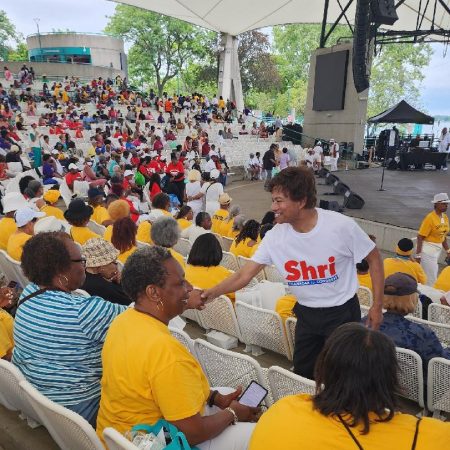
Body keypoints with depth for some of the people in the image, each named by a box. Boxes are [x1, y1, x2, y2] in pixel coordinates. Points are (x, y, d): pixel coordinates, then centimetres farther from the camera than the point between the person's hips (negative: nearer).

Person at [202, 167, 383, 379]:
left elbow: (374, 259, -7)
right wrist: (211, 293, -25)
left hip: (342, 312, -3)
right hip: (306, 313, 4)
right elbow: (244, 275, -12)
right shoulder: (275, 236, -14)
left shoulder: (341, 226, -22)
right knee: (302, 373, 17)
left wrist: (377, 306, -7)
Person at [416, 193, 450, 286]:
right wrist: (418, 254, -21)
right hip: (428, 250, -8)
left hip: (437, 250, 8)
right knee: (431, 279, -2)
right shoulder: (430, 218, -18)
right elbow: (420, 237, -19)